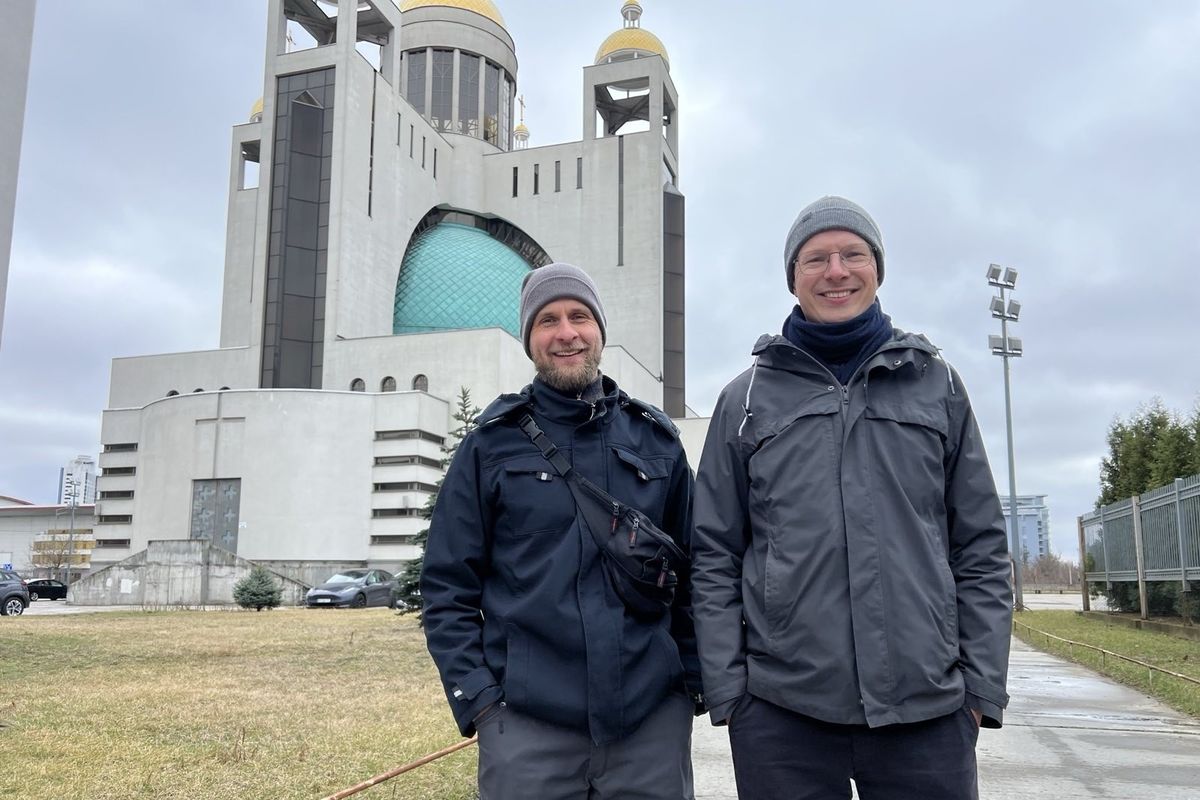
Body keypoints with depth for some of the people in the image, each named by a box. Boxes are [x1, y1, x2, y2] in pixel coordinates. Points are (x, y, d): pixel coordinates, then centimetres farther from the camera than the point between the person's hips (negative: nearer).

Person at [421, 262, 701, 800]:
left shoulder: (656, 437, 8)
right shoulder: (492, 444, 2)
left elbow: (692, 570, 12)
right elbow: (448, 584, 1)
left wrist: (696, 678, 7)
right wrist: (476, 696, -6)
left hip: (653, 716, 2)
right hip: (527, 724, -2)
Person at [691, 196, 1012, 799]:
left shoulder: (938, 385, 9)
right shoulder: (747, 398, 6)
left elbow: (980, 547, 8)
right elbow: (714, 554, 4)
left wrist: (984, 683, 1)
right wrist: (726, 687, -3)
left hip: (928, 709, 1)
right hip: (779, 713, 0)